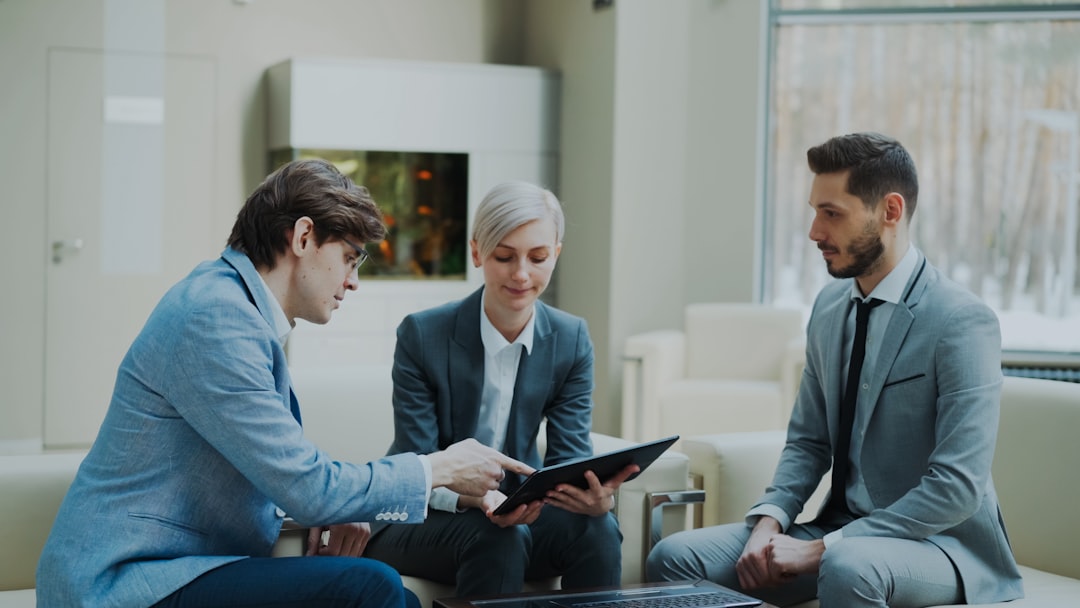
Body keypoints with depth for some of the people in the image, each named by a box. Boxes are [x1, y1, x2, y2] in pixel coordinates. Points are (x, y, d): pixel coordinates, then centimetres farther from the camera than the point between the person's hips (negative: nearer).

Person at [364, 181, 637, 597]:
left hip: (514, 510, 3)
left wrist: (599, 496, -33)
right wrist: (472, 498, -38)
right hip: (417, 521, -3)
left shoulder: (571, 340, -4)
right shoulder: (422, 335, -16)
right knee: (495, 539, -35)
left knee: (595, 529, -27)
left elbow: (570, 455, -7)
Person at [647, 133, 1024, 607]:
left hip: (936, 541, -6)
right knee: (673, 558, -12)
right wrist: (768, 522, -7)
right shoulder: (830, 306, 7)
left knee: (848, 568, -39)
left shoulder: (962, 323, -15)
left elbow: (958, 489, -21)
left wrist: (820, 549, -22)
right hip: (842, 530, 6)